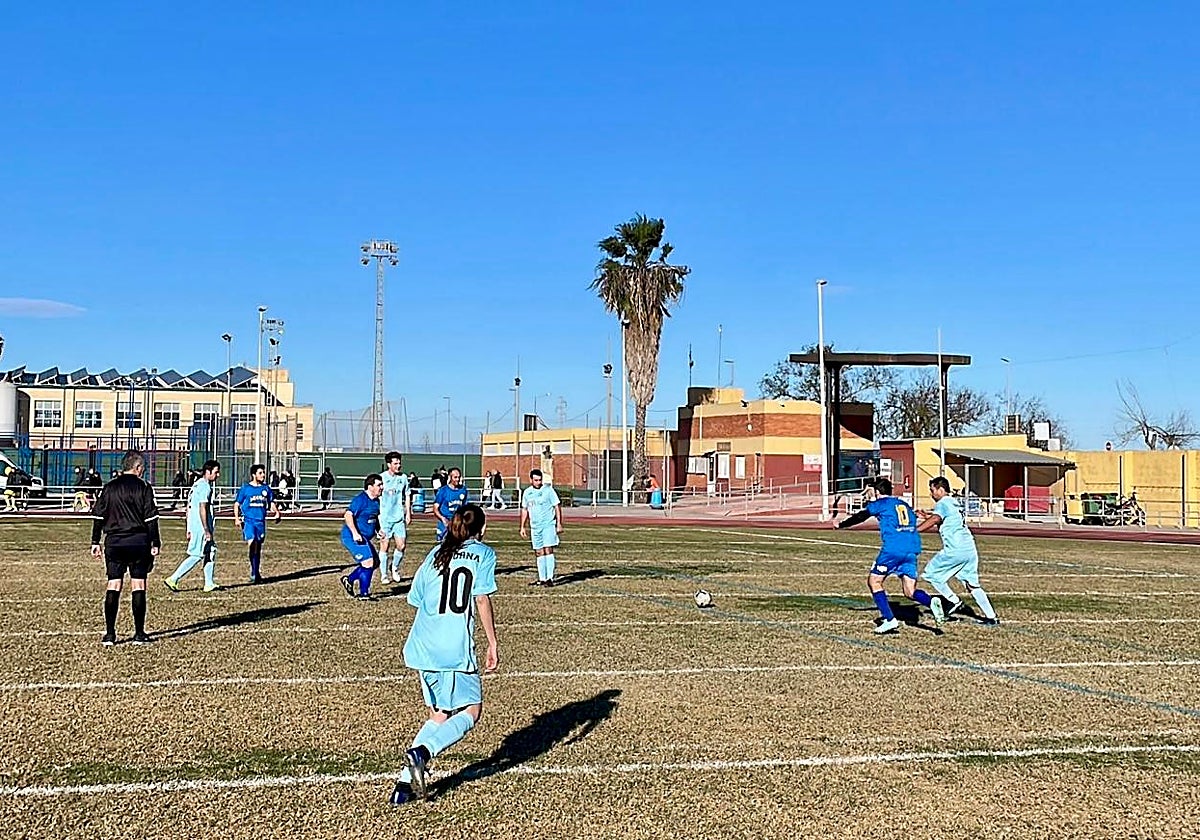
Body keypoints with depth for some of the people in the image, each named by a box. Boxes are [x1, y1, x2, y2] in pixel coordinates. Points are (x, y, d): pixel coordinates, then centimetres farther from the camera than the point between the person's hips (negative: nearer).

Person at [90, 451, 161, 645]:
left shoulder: (109, 488, 8)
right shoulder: (144, 488, -3)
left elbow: (98, 517, 7)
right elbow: (151, 518, -5)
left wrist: (95, 542, 12)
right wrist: (155, 543, 0)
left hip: (114, 542, 3)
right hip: (138, 542, -3)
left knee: (113, 586, 5)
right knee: (138, 586, 3)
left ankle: (109, 634, 2)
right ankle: (139, 633, 4)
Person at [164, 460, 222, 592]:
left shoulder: (197, 485, 16)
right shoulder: (205, 486, -14)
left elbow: (189, 507, 19)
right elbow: (202, 510, -19)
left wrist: (189, 529, 22)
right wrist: (207, 531, -19)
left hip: (194, 526, 10)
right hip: (201, 527, -10)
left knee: (211, 552, 13)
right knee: (197, 555, -6)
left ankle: (209, 584, 15)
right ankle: (173, 579, -6)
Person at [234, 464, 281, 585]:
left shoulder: (266, 488, 9)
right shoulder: (245, 488, -1)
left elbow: (271, 502, 18)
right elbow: (237, 504, 3)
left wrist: (277, 512, 1)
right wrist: (236, 518, -7)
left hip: (261, 521, 4)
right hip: (248, 520, -4)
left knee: (258, 547, 10)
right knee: (252, 544, -18)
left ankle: (256, 574, 21)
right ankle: (254, 574, -13)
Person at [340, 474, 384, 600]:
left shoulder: (376, 501, 12)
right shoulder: (360, 500, -17)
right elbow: (348, 515, -25)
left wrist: (378, 530, 13)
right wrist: (355, 533, -32)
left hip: (363, 538, 10)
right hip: (352, 537, -10)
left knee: (374, 561, 13)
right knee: (368, 562, -16)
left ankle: (349, 579, 23)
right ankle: (363, 594, -7)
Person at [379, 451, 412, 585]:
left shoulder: (403, 477, 6)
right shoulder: (382, 477, -6)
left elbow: (407, 495, 17)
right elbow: (376, 497, -2)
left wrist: (408, 513, 12)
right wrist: (377, 516, -6)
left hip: (399, 517, 3)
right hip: (385, 518, -3)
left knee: (401, 545, 0)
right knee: (384, 546, 0)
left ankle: (395, 567, 26)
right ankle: (383, 575, 10)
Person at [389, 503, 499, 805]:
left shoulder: (435, 554, 18)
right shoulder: (483, 553, 5)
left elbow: (417, 602, 19)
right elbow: (482, 600, -6)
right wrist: (493, 643, -3)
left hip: (421, 647, 6)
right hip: (455, 649, -6)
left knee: (439, 715, 16)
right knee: (471, 711, 6)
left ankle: (406, 783, 6)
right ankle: (422, 752, -17)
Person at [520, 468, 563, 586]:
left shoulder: (548, 490, -4)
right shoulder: (527, 492, 9)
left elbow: (557, 507, -2)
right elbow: (524, 510, 18)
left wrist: (559, 524, -7)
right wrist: (522, 527, 16)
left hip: (548, 524, -5)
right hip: (535, 526, 5)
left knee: (548, 550, -12)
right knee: (539, 553, 6)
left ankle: (550, 578, -13)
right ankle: (542, 579, 12)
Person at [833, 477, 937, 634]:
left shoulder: (880, 503, 7)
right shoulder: (905, 504, 23)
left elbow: (860, 517, 10)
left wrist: (840, 524, 23)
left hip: (892, 549, -6)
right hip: (912, 549, 6)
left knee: (874, 581, 9)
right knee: (910, 591, 8)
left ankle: (890, 620, -1)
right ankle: (931, 602, -22)